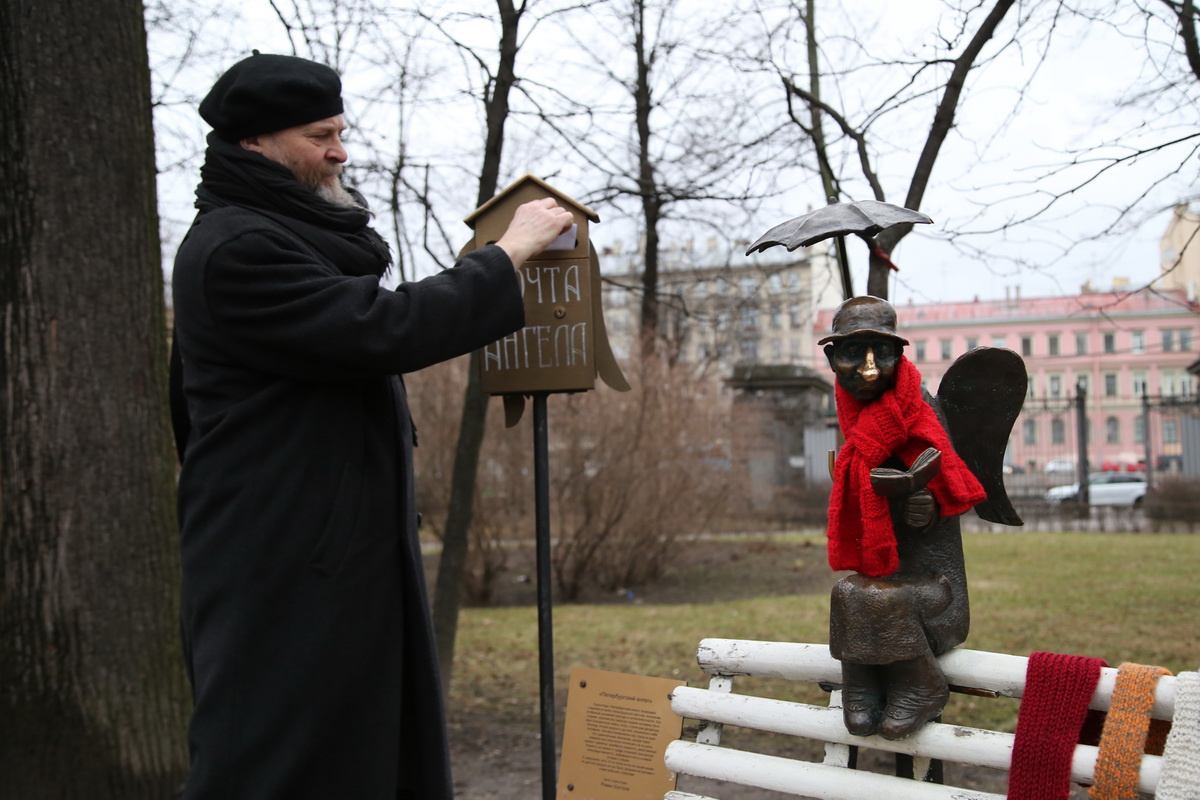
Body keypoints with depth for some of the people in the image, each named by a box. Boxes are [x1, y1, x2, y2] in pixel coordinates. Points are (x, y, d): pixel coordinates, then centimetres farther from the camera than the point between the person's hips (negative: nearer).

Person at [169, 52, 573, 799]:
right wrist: (510, 253, -14)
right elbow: (384, 329, -22)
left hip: (351, 553, 10)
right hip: (283, 568, -10)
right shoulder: (234, 248, -15)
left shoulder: (295, 234, 18)